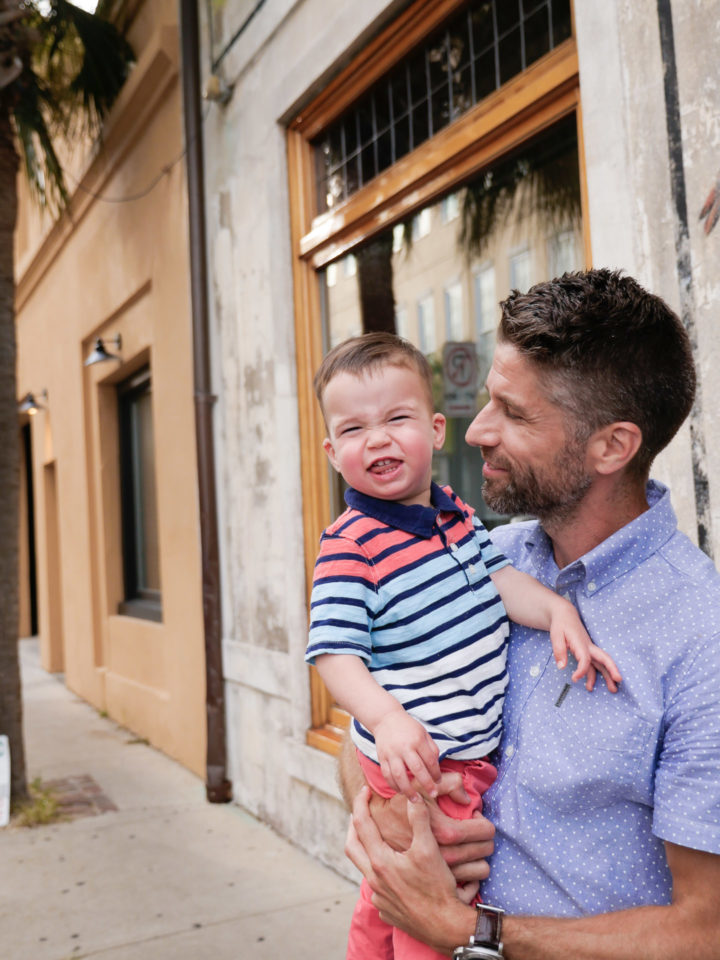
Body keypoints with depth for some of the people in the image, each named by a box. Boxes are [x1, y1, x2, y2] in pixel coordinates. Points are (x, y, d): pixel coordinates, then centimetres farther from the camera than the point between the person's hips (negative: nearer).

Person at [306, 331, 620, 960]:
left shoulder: (458, 514, 3)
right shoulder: (350, 544, -20)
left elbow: (497, 576, 4)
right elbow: (334, 652, -24)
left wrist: (557, 610, -14)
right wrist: (386, 717, -38)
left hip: (474, 751, 7)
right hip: (419, 761, -7)